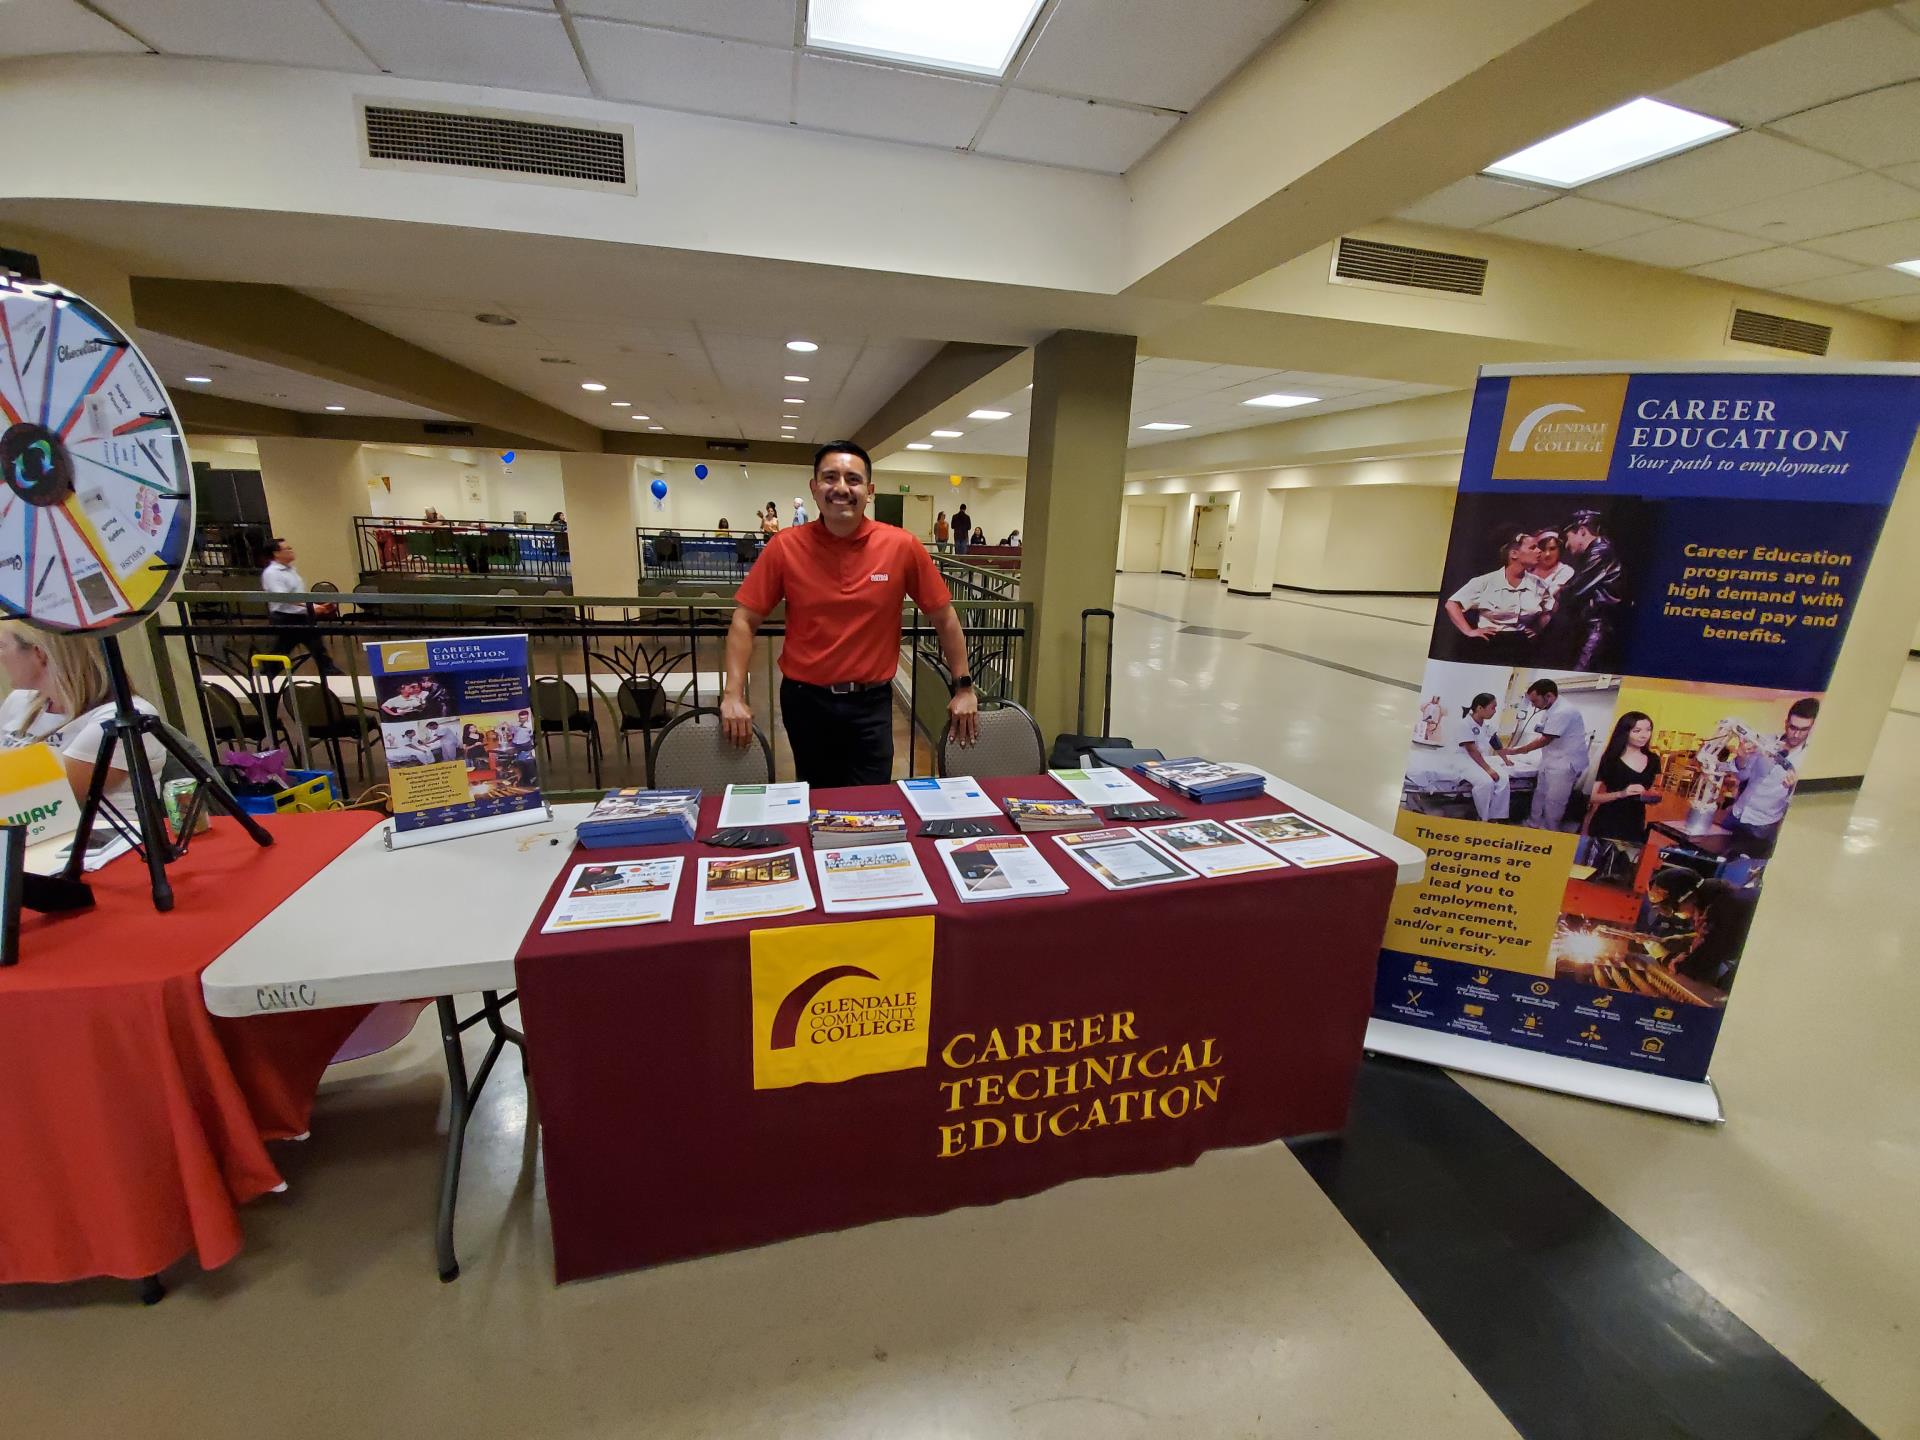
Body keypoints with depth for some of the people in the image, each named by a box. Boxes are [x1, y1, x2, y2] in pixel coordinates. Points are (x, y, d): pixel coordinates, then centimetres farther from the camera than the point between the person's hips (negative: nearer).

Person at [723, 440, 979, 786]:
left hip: (871, 703, -1)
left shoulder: (902, 546, -8)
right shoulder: (785, 547, -6)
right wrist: (734, 696, -11)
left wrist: (964, 688, 1)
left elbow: (944, 618, 1)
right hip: (805, 700, 1)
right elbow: (745, 621, -2)